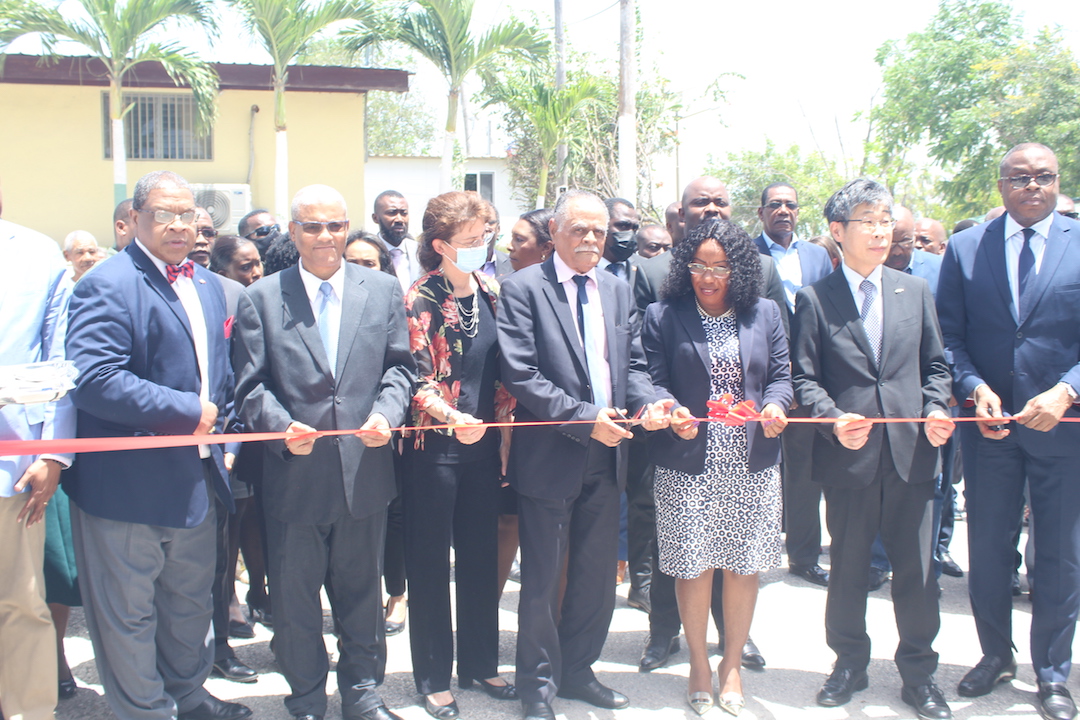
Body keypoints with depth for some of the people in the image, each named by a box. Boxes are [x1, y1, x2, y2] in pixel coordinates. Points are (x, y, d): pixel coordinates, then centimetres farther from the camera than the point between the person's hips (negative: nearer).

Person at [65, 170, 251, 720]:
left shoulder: (208, 285, 13)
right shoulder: (108, 286, -15)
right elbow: (92, 379, -28)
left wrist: (217, 424, 10)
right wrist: (187, 411, -22)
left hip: (195, 478, 8)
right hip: (129, 484, -8)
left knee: (190, 601, 23)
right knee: (129, 612, 6)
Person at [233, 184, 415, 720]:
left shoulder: (383, 290, 7)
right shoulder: (260, 298, 2)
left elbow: (398, 366, 6)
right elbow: (251, 384, -2)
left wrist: (387, 414, -13)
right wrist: (282, 426, -20)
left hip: (365, 470, 1)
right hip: (294, 475, -1)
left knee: (361, 590, 15)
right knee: (295, 596, 10)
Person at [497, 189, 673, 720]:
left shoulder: (618, 291, 11)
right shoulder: (523, 289, -9)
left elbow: (631, 363, 12)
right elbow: (520, 375, -17)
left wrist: (646, 402, -10)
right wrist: (586, 418, -22)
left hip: (605, 456, 6)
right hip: (551, 456, -6)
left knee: (597, 576, 16)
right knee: (542, 581, 7)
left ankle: (577, 671, 35)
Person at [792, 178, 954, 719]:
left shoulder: (916, 291, 11)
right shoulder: (814, 299, 2)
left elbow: (934, 364, 12)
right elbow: (804, 377, -1)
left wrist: (937, 409, -5)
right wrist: (833, 419, -17)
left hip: (911, 451, 2)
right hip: (848, 454, -2)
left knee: (917, 568, 7)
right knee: (847, 568, 10)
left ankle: (919, 674, 24)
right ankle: (849, 664, 28)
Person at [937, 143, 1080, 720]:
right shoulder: (964, 248, 3)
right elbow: (949, 336, 2)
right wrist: (975, 388, -13)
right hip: (989, 425, 1)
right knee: (987, 549, 12)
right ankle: (995, 655, 33)